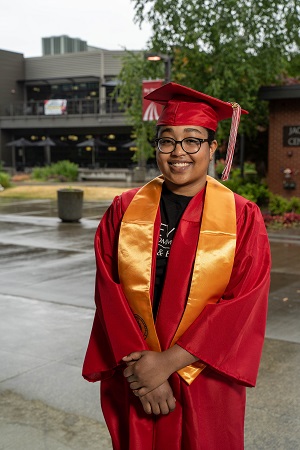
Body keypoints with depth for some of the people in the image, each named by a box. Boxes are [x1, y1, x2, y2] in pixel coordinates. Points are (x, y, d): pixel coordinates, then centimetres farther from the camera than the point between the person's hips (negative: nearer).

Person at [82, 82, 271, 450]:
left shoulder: (243, 218, -8)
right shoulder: (123, 211, -2)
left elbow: (245, 306, -13)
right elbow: (109, 294, -5)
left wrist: (169, 361, -16)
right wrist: (136, 362, -14)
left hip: (205, 384, -1)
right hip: (134, 378, 2)